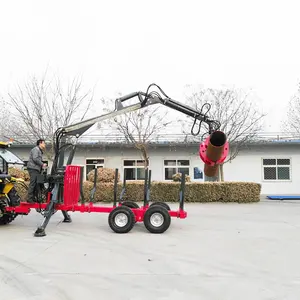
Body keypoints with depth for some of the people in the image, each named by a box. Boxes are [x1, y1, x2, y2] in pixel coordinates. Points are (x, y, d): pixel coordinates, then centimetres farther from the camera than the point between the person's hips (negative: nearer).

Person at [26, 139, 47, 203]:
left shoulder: (40, 151, 26)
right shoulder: (36, 149, -5)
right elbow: (35, 159, -17)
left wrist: (41, 166, 11)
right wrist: (42, 164, -10)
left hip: (36, 169, 10)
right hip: (33, 169, -10)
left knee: (35, 184, 8)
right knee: (33, 183, -12)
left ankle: (32, 198, 12)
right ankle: (29, 199, -12)